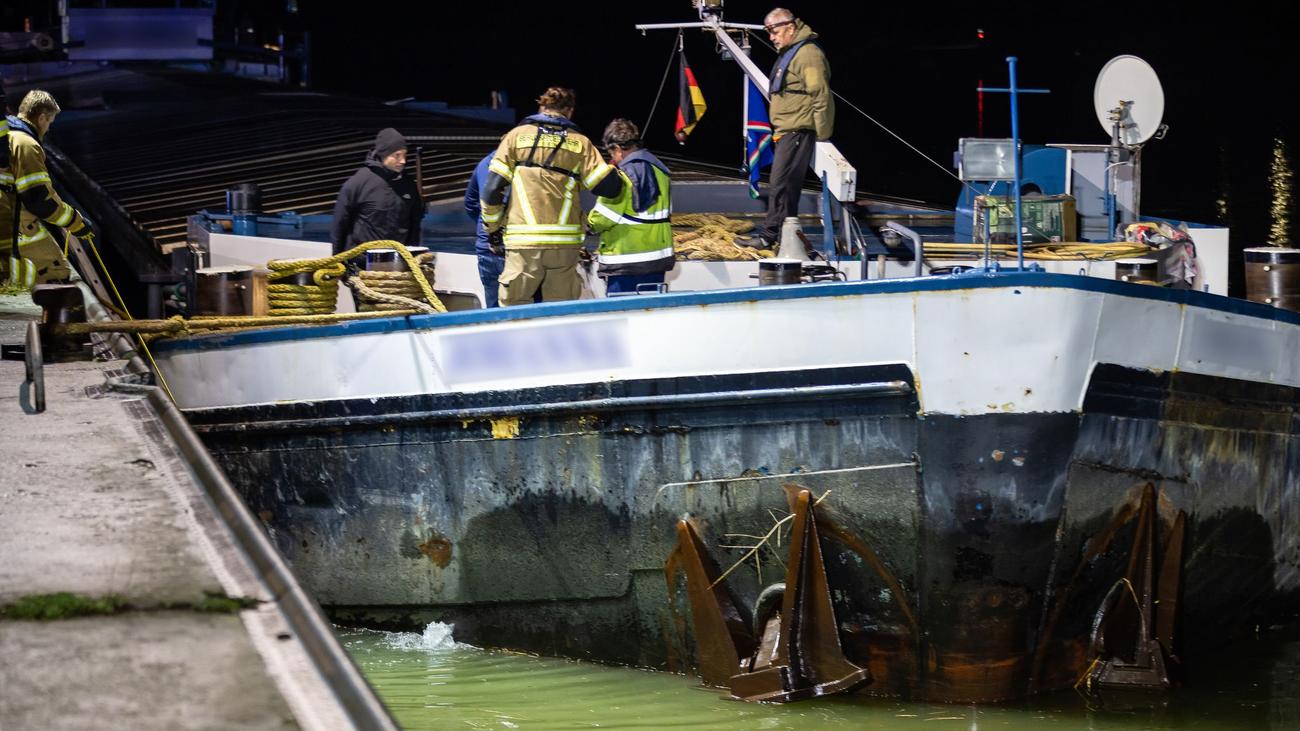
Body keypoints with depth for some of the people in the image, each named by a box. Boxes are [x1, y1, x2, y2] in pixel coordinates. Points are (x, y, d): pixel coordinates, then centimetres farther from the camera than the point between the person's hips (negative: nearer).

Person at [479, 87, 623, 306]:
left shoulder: (517, 135, 7)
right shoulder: (579, 142, 7)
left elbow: (492, 187, 2)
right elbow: (609, 186, 0)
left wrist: (492, 227, 14)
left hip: (523, 240, -1)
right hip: (565, 242, 1)